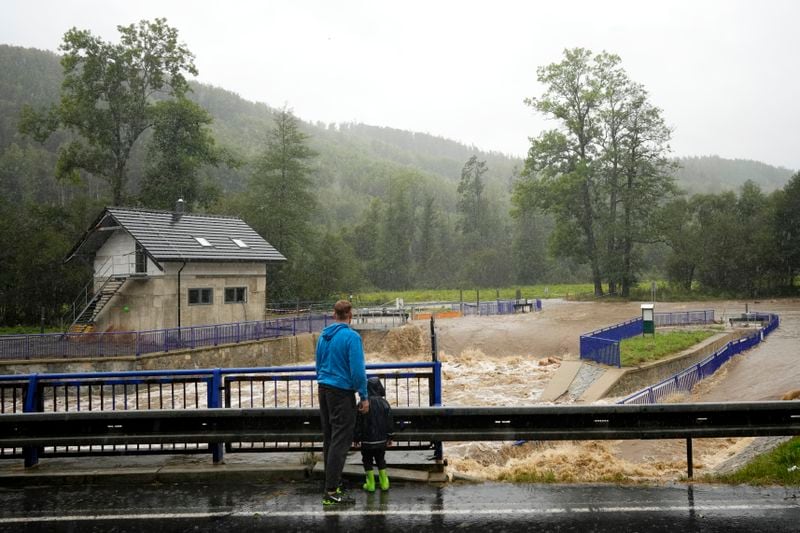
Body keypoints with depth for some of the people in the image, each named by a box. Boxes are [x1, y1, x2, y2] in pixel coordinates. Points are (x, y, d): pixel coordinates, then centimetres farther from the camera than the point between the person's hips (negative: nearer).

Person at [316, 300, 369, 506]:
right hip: (342, 391, -8)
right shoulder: (351, 337, -14)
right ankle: (331, 492, -7)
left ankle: (332, 481, 24)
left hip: (323, 388, 8)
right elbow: (357, 370, -16)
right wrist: (364, 397, -9)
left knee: (329, 438, 15)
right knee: (340, 441, -5)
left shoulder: (323, 336, 8)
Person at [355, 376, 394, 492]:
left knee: (367, 460, 11)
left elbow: (358, 424, -8)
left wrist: (357, 438, 2)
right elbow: (389, 421, 1)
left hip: (367, 440, -3)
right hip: (381, 439, 3)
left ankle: (370, 483, 10)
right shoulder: (384, 403, -4)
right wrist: (389, 436, 12)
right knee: (381, 459, 17)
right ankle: (384, 482, 16)